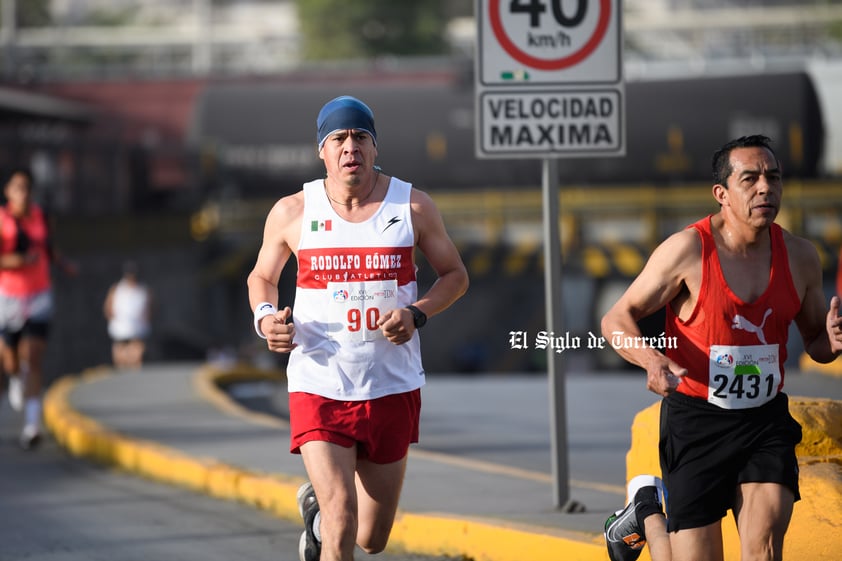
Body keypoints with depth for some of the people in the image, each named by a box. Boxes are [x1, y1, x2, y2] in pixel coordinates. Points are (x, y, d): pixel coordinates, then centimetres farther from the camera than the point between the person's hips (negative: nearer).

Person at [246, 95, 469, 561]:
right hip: (319, 387, -2)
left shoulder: (413, 207, -1)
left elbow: (455, 275, 9)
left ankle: (317, 509, 47)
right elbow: (262, 276, 15)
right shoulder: (292, 213, -1)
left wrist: (416, 314, -10)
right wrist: (265, 317, -7)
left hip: (392, 388, 2)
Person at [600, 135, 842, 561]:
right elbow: (616, 320, -6)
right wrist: (652, 359, -27)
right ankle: (646, 511, 35)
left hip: (766, 419, 3)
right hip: (695, 420, -3)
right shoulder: (688, 250, -12)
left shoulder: (799, 256, 2)